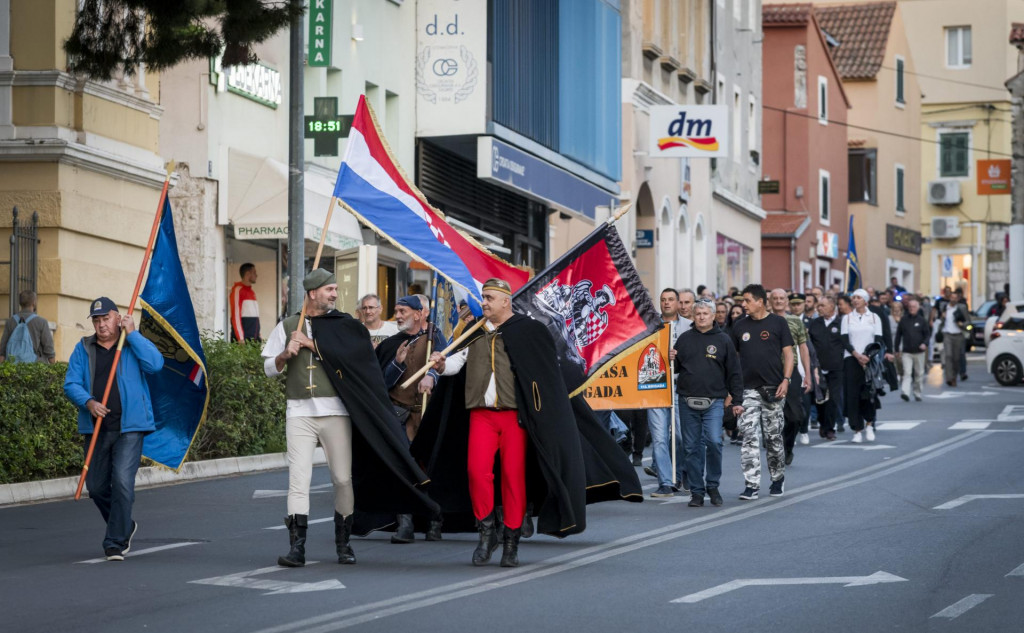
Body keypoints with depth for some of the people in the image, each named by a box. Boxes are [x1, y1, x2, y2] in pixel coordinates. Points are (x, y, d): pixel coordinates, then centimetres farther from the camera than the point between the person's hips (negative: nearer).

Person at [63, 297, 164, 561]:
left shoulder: (133, 345, 4)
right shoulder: (83, 349, 10)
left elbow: (155, 363, -14)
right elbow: (71, 384, 4)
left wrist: (132, 333, -11)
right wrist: (88, 402, -15)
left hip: (129, 428, -4)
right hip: (95, 429, 4)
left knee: (122, 482, -15)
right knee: (96, 487, 9)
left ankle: (115, 543, -8)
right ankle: (125, 526, 33)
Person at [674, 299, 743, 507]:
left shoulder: (723, 340, 6)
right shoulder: (684, 339, 10)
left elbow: (734, 372, 7)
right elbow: (675, 367, 15)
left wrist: (736, 400, 4)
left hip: (714, 401, -2)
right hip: (687, 401, 2)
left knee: (714, 441, -14)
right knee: (692, 447, 4)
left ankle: (713, 485, 4)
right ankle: (697, 491, 11)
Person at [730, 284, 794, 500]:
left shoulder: (778, 323, 1)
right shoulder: (739, 326, 9)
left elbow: (788, 353, 1)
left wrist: (786, 380, -10)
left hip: (773, 389, -2)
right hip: (748, 390, 2)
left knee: (773, 437, 7)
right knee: (749, 437, -7)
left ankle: (778, 479, 26)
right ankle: (751, 485, -8)